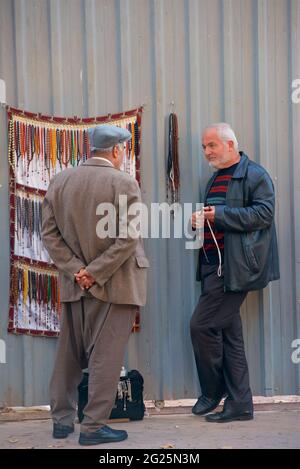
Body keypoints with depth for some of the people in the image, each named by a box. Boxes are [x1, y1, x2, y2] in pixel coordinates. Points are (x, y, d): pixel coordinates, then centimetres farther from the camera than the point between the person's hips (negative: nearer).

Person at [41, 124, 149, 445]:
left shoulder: (60, 181, 3)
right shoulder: (124, 183, -11)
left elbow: (49, 232, 1)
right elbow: (128, 239, -17)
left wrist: (76, 270, -3)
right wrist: (96, 273, -13)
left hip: (74, 284, 5)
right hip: (114, 285, -5)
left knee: (69, 354, 15)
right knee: (106, 356, 1)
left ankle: (62, 420, 22)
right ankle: (93, 426, 4)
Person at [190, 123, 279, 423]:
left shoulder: (254, 175, -5)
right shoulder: (215, 180, 21)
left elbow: (264, 213, -16)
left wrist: (220, 215, -20)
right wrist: (200, 221, 8)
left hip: (235, 266, -9)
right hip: (215, 265, 9)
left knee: (202, 325, -11)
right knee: (228, 334, 8)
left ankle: (212, 393, 6)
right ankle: (239, 404, 13)